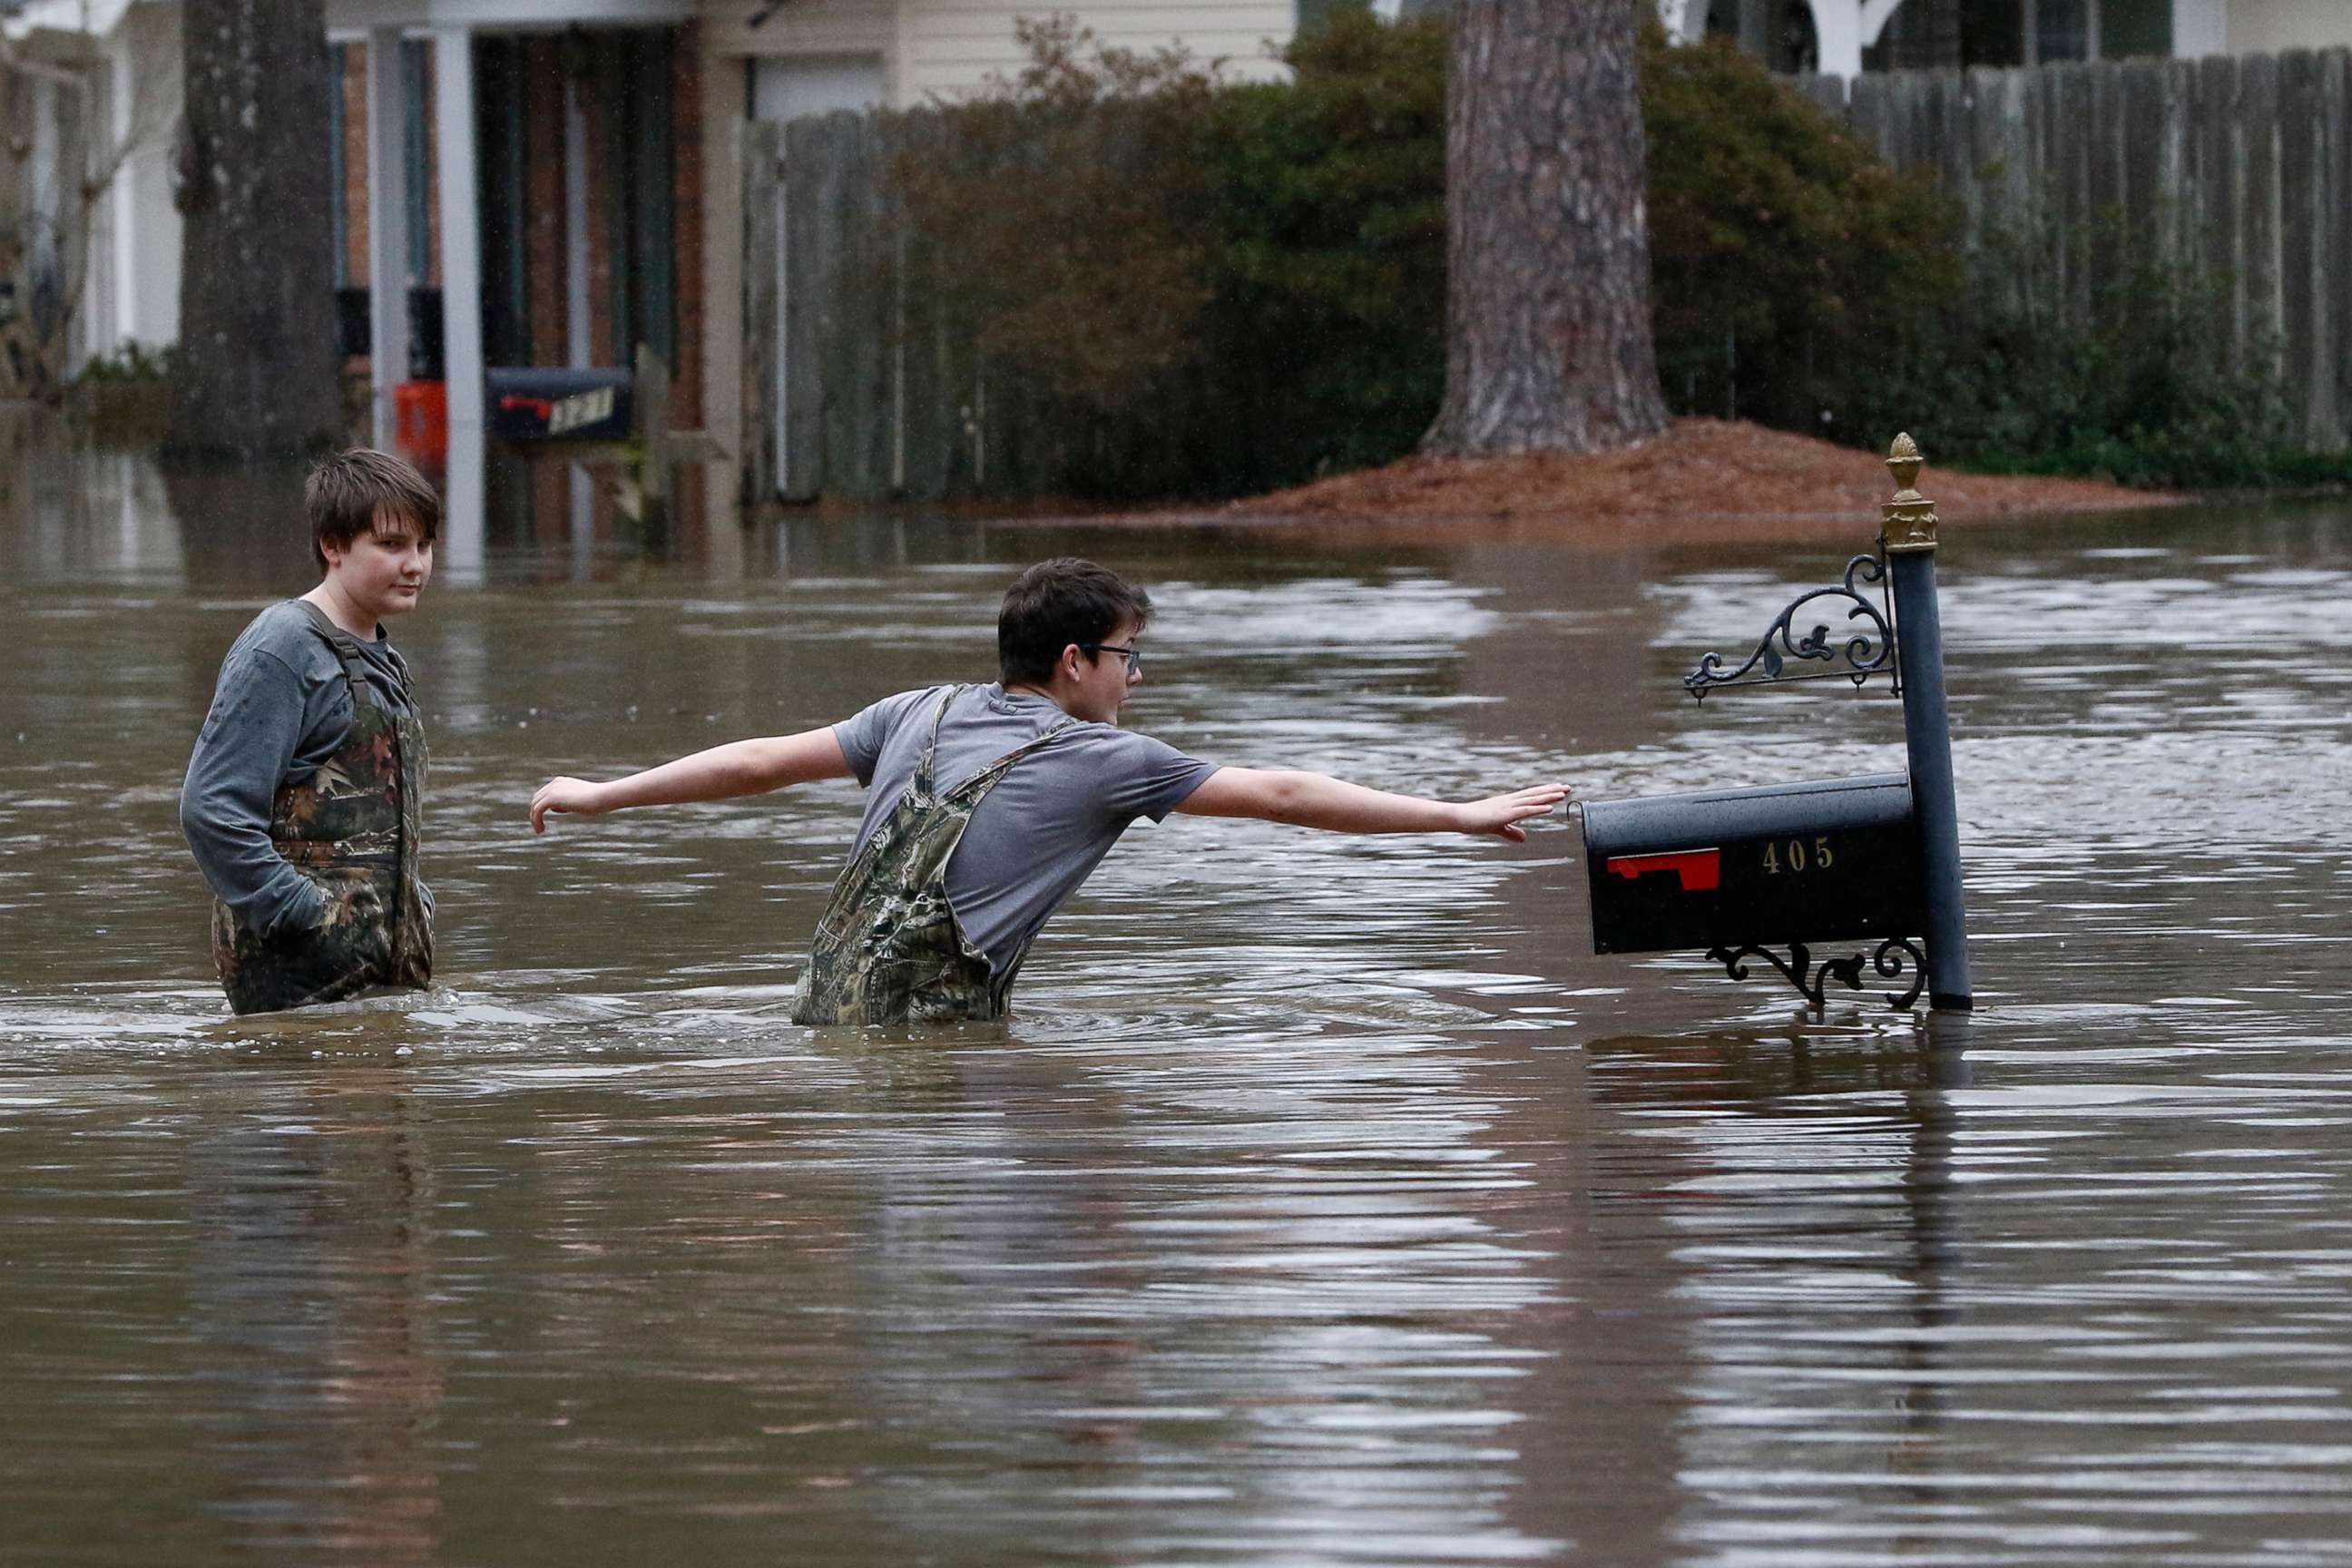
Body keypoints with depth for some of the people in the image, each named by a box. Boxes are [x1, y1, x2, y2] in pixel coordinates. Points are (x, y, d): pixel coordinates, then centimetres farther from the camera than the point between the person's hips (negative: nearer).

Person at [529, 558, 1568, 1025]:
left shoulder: (924, 716, 14)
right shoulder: (1102, 760, -1)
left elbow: (762, 762, 14)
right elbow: (1283, 797, 0)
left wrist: (603, 795, 24)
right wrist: (1464, 818, 4)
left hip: (826, 1016, 7)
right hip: (931, 1028, -7)